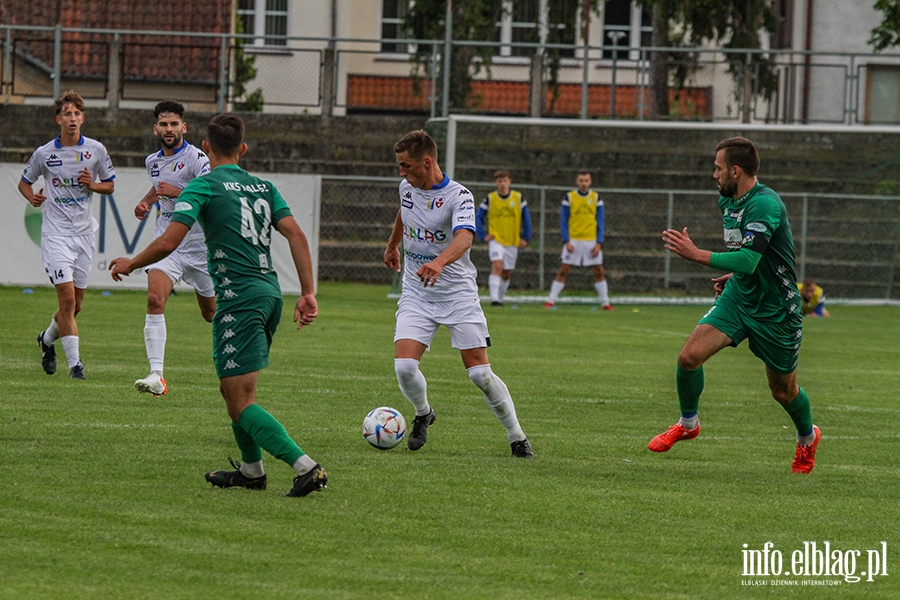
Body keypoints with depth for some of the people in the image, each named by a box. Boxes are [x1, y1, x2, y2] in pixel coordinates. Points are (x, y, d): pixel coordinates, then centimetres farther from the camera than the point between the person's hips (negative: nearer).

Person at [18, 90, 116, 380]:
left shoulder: (96, 150, 1)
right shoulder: (44, 153, -3)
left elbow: (110, 185, 12)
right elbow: (24, 182, 11)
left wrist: (93, 185, -9)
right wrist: (32, 197, -10)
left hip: (84, 232, 3)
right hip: (56, 233, -3)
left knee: (76, 304, 9)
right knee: (67, 297, -15)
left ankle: (47, 339, 38)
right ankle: (74, 363, -9)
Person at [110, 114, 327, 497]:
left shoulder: (204, 186, -2)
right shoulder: (263, 187, 16)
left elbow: (168, 243, -9)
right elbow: (296, 235, 6)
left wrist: (130, 264, 8)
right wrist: (308, 293, 4)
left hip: (238, 297, -7)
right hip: (270, 292, 7)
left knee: (241, 402, -9)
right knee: (233, 387, 24)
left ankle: (306, 467, -22)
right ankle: (251, 470, 32)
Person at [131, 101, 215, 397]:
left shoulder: (197, 158, -13)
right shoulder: (153, 161, 10)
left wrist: (178, 192, -32)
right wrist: (146, 202, 14)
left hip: (200, 245, -4)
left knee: (212, 312, 9)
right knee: (154, 300, -20)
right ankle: (157, 375, -26)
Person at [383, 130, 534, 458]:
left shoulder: (459, 196, -18)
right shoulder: (407, 187, 2)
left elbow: (464, 237, -38)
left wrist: (438, 263, -57)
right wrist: (392, 245, 43)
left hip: (458, 293, -4)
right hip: (416, 294, 4)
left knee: (480, 374, -8)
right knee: (404, 366, -14)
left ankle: (517, 437, 9)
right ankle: (423, 414, 17)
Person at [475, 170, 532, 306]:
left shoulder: (518, 198, 2)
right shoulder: (490, 199, -2)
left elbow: (526, 218, 9)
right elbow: (478, 217, 3)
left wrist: (525, 238, 3)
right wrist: (483, 236, -7)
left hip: (512, 242, 3)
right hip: (495, 240, -3)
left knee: (506, 273, 9)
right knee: (497, 266, -23)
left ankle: (500, 299, 26)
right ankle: (494, 298, -27)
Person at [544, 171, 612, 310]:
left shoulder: (596, 198, 5)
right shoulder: (569, 198, 1)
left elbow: (600, 223, 7)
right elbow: (563, 221, 2)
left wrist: (599, 243, -3)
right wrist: (566, 241, -9)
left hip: (592, 241, 2)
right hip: (573, 241, -2)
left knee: (599, 271, 0)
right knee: (563, 271, -6)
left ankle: (605, 302, 8)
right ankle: (551, 300, -3)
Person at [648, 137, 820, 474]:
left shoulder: (765, 204, -25)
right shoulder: (727, 202, 4)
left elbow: (748, 259, -34)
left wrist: (696, 254, -32)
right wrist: (735, 274, 11)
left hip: (775, 311, -7)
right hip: (738, 297, 7)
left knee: (783, 390, 9)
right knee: (690, 356, -13)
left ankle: (807, 437, 40)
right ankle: (688, 423, 11)